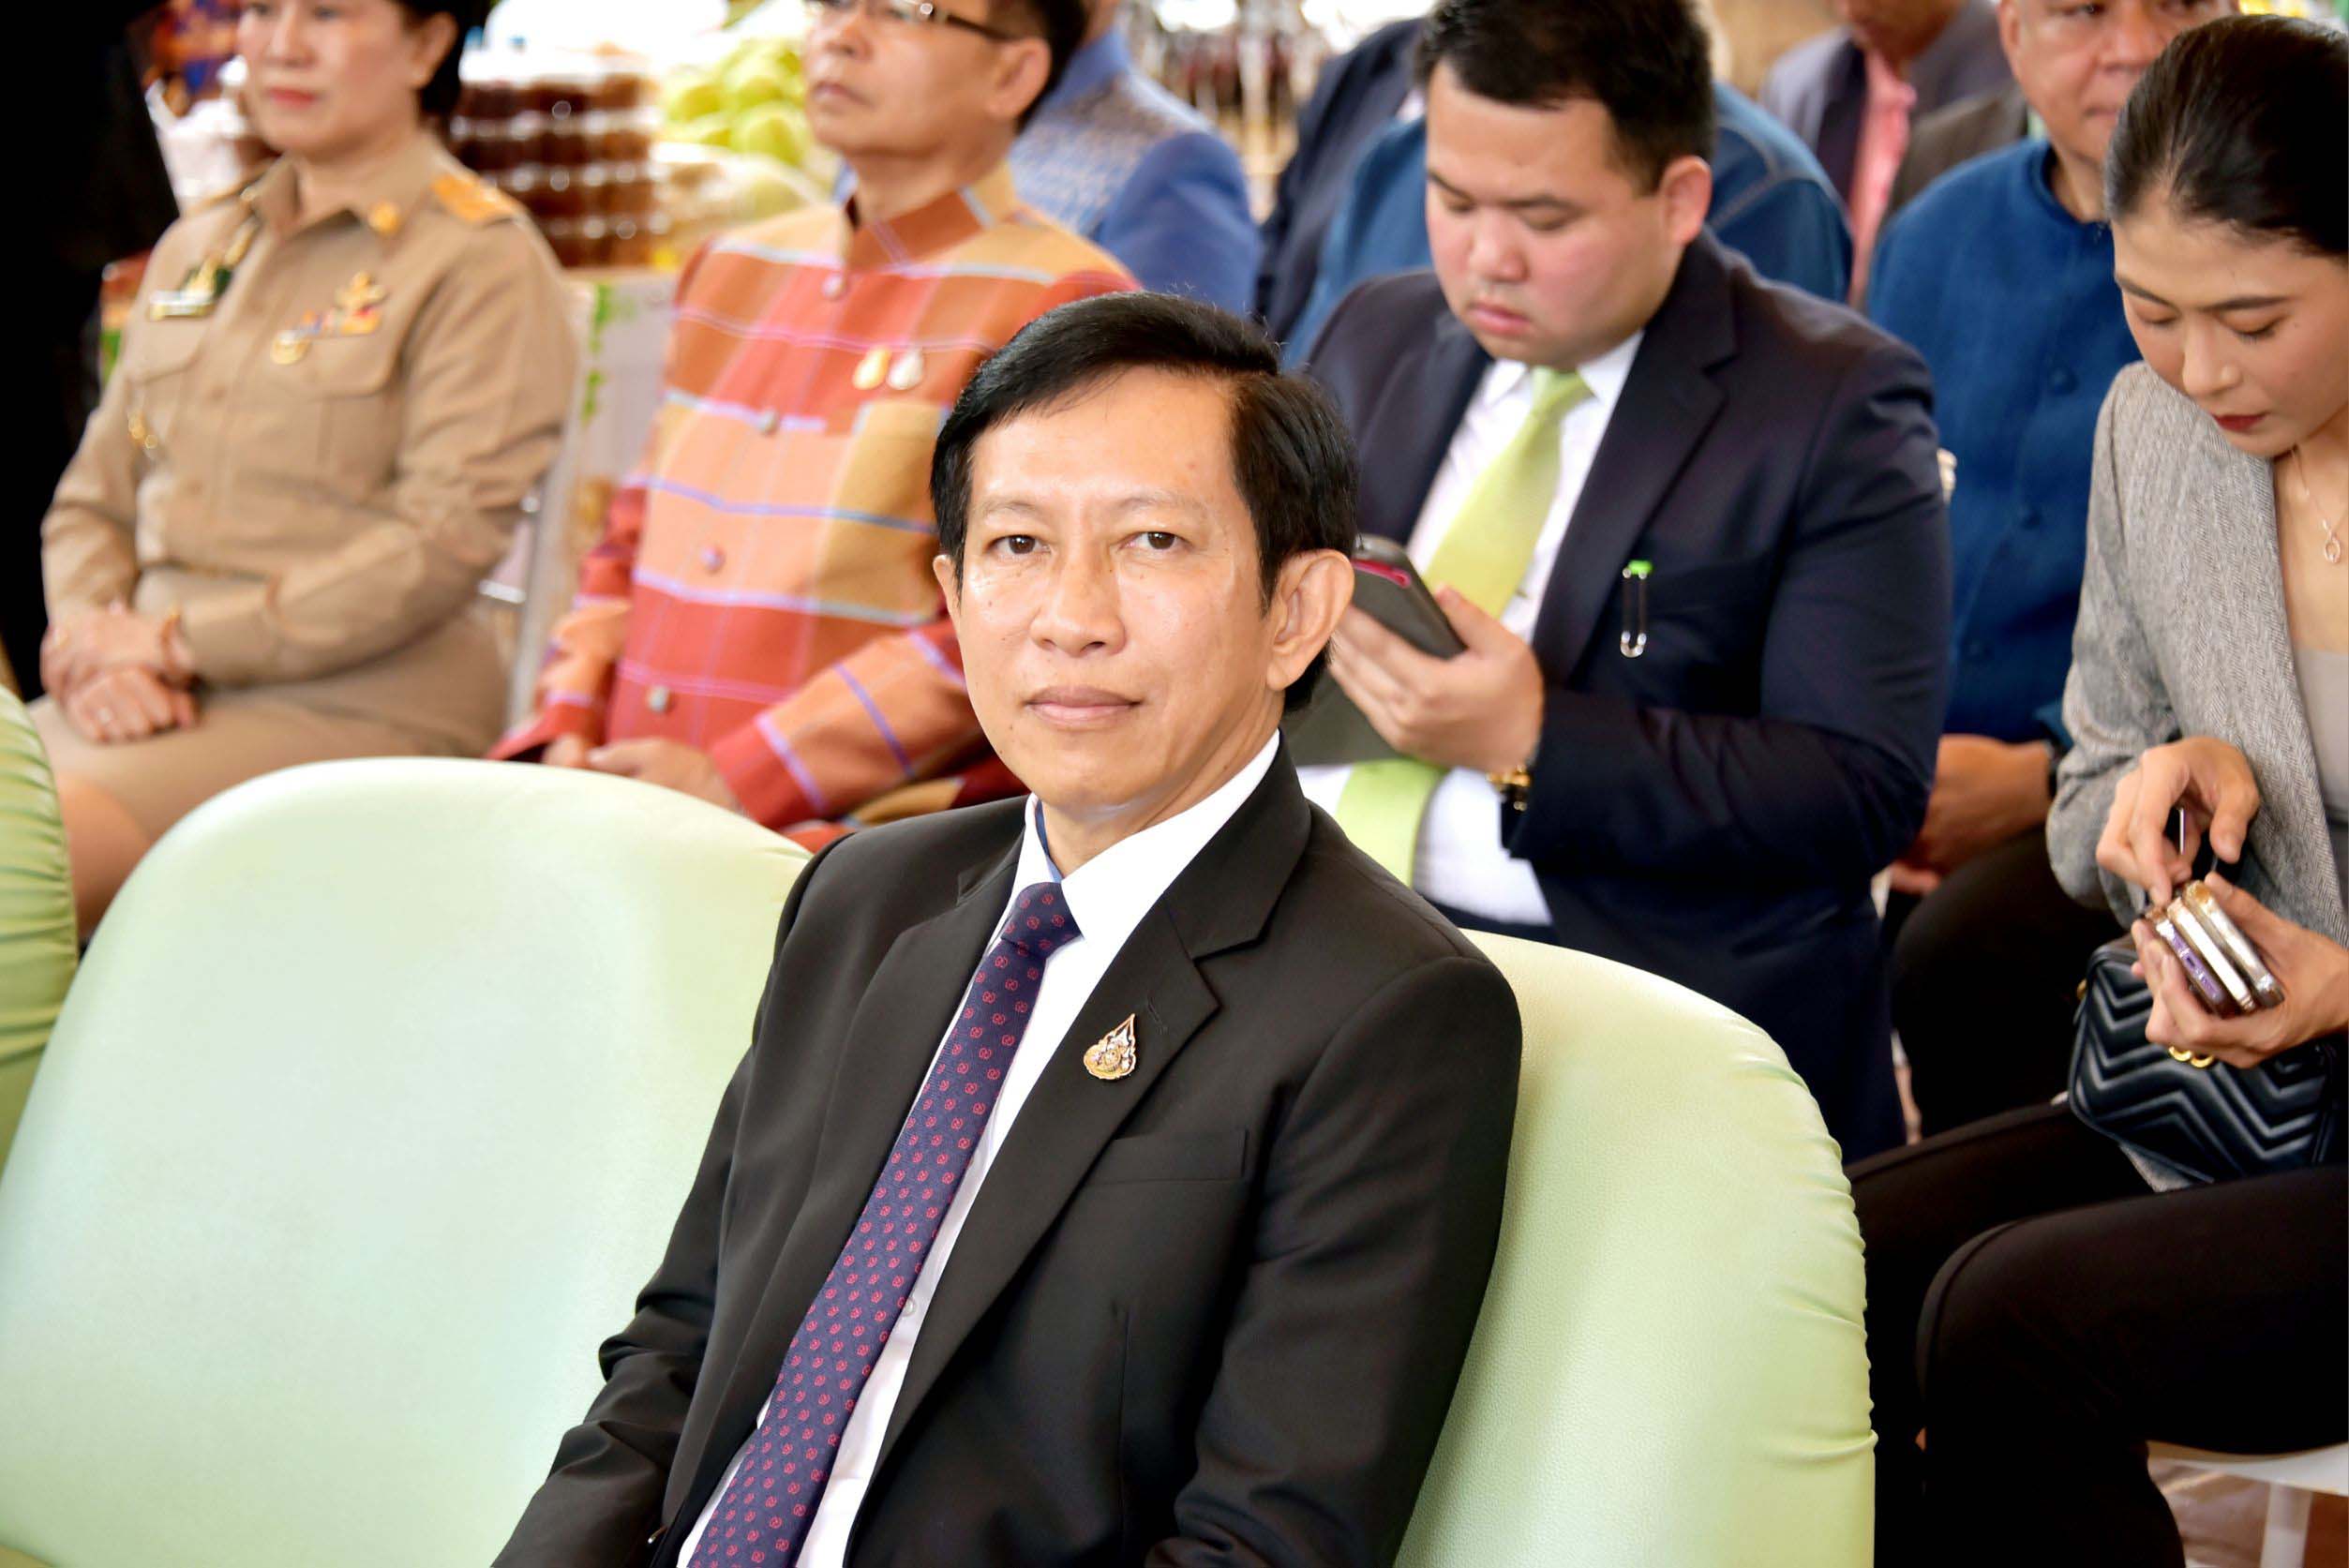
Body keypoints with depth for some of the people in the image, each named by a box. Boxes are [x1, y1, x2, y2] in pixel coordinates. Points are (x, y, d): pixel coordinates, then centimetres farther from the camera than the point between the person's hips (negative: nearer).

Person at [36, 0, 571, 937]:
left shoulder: (482, 260, -1)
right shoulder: (195, 249, 22)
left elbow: (446, 540, -11)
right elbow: (91, 502, 20)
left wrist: (184, 639, -12)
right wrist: (97, 649, -3)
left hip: (360, 709, -6)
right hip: (155, 704, 7)